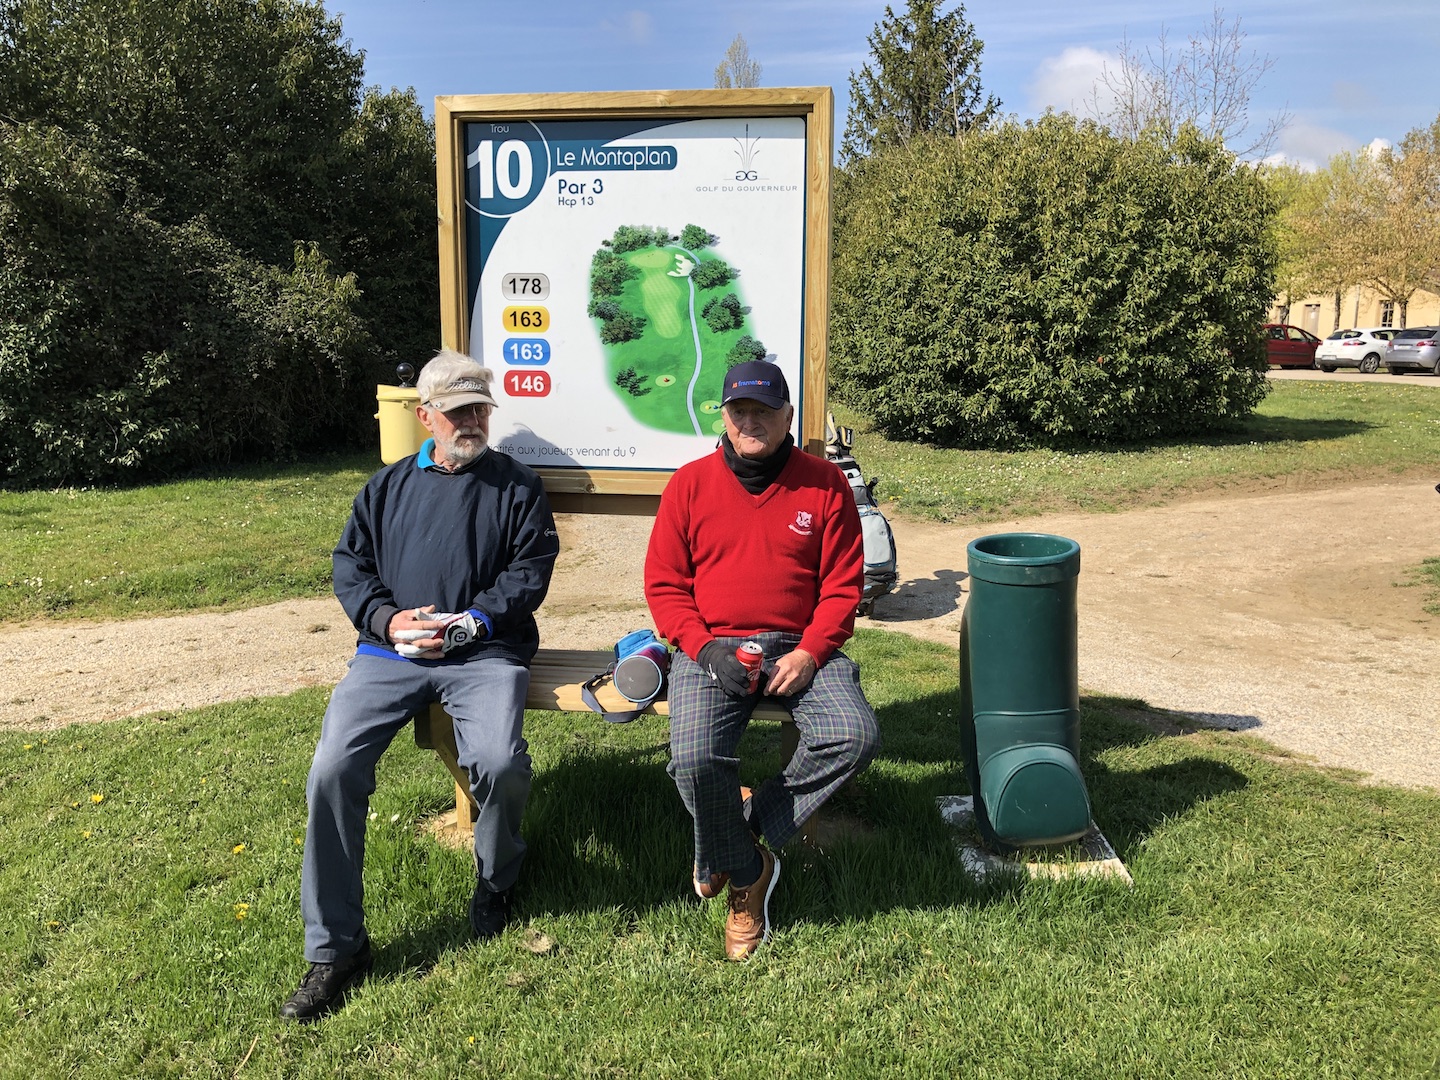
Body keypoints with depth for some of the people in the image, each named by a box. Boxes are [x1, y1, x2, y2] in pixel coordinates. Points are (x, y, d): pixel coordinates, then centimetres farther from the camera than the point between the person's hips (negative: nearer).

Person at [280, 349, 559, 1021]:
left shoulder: (516, 487, 12)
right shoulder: (388, 487, 21)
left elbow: (531, 569, 2)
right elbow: (349, 563, 16)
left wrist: (467, 623, -12)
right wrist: (386, 618, -4)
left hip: (484, 652, -2)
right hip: (390, 650, 3)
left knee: (499, 764, -29)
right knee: (332, 769, -19)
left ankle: (496, 877, 6)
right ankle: (334, 948, -4)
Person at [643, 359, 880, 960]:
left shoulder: (824, 484, 4)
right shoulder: (690, 484, 5)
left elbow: (843, 584, 3)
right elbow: (664, 584, 4)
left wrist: (809, 652, -12)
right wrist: (704, 649, -11)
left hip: (800, 646, 1)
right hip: (711, 647, -1)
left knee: (855, 735, -25)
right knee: (695, 759, -26)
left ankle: (735, 840, -5)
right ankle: (747, 874, 3)